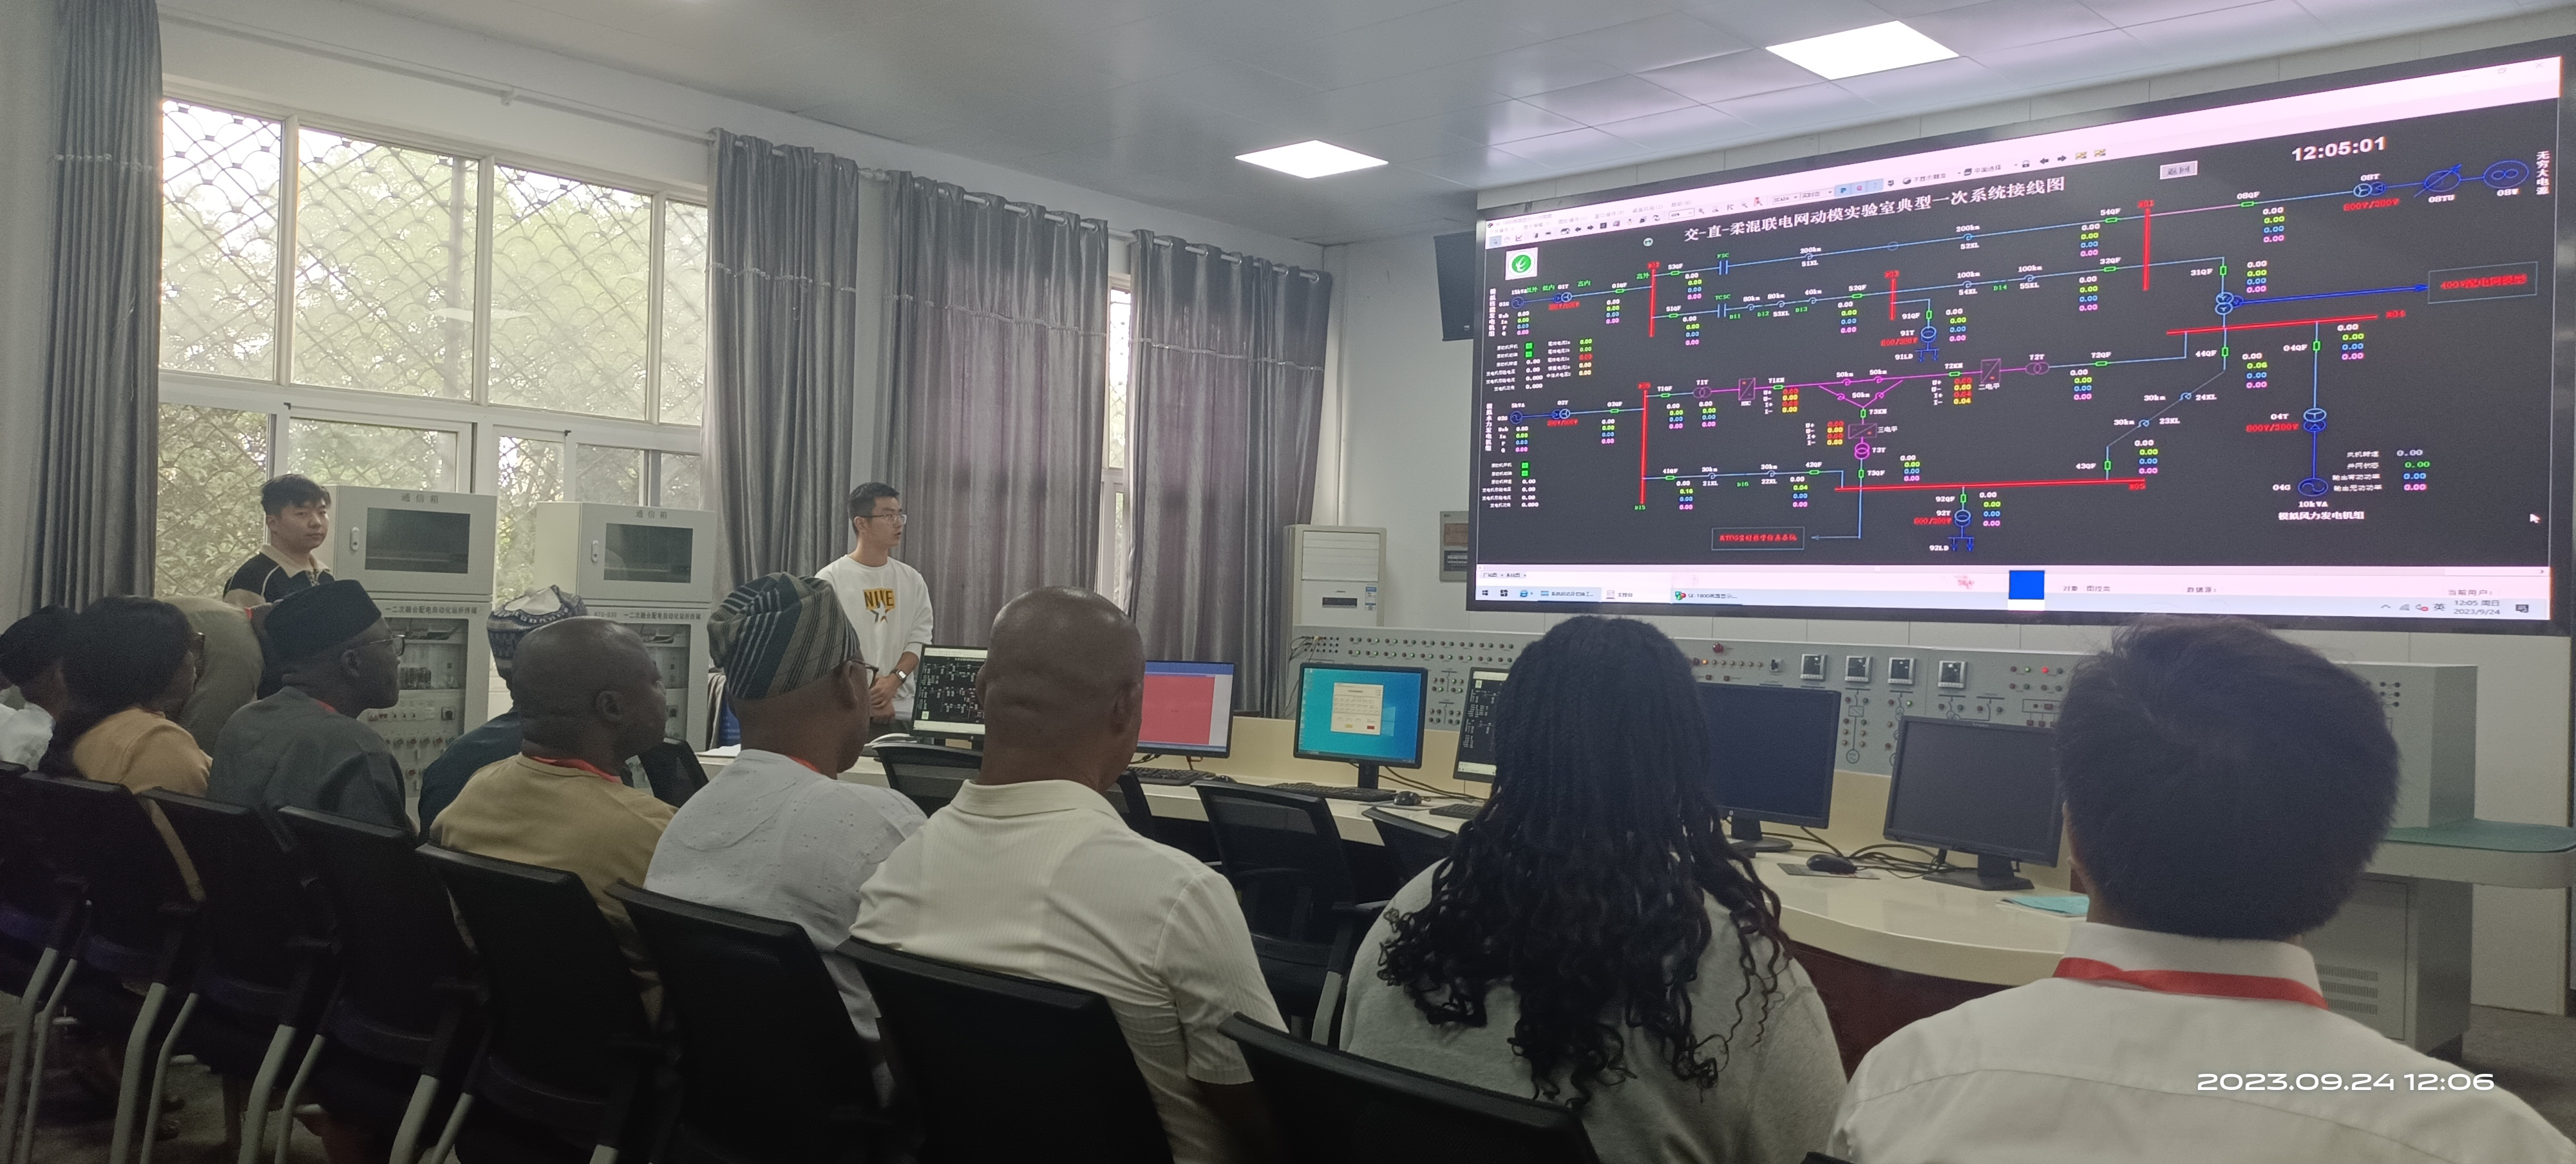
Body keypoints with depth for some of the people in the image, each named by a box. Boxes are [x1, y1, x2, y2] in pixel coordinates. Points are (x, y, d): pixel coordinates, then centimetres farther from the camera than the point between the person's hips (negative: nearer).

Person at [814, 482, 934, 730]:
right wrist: (868, 696, -14)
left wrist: (893, 681, -13)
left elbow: (920, 640, 5)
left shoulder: (912, 580, 10)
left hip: (902, 710, 3)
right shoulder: (830, 579, -2)